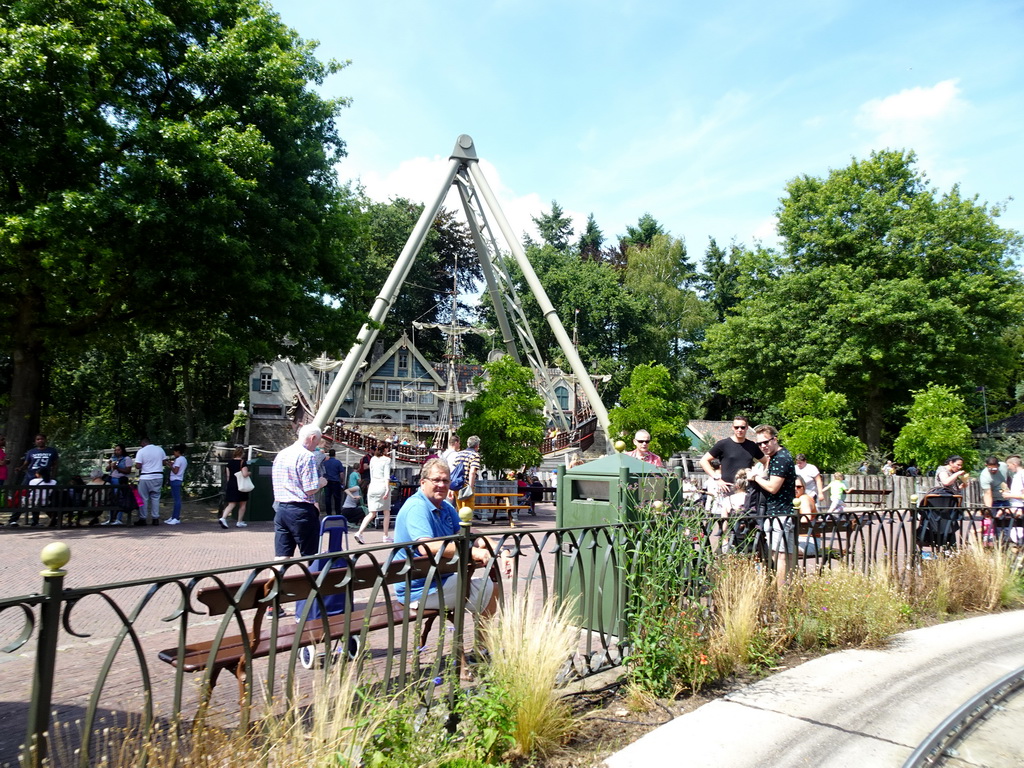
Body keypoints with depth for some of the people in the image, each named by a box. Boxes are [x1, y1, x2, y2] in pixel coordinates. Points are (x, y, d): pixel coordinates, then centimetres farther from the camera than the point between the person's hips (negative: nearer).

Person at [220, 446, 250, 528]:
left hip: (231, 485, 5)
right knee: (242, 504, 10)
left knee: (231, 504, 6)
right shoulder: (243, 462, -12)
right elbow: (245, 474, -22)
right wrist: (249, 473, -2)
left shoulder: (230, 462, 6)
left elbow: (228, 475, 11)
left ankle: (223, 518, -14)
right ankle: (240, 522, 14)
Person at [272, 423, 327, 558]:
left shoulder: (280, 454, 13)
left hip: (280, 509, 7)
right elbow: (310, 490, -17)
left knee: (281, 557, 6)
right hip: (301, 510, -7)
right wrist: (321, 483, 2)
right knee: (310, 556, 5)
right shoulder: (307, 456, -12)